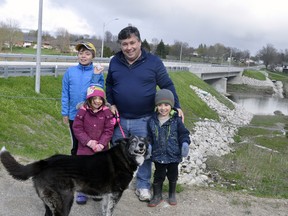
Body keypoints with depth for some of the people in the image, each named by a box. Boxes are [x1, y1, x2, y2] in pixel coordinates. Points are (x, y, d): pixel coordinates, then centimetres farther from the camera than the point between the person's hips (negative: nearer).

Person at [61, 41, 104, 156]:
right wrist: (65, 113, 0)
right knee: (76, 144, 16)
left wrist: (95, 76, -22)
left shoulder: (97, 72, -6)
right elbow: (65, 94, 1)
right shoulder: (70, 71, -3)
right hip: (74, 115, 2)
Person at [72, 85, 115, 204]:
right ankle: (82, 192, 19)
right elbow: (77, 129, -7)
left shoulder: (107, 112, -5)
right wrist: (89, 142, -14)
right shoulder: (82, 111, -8)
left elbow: (109, 130, -5)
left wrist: (101, 144, -15)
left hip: (101, 148, 1)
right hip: (85, 147, -1)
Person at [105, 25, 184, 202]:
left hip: (143, 120, -2)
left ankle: (143, 186, 26)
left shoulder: (153, 61, -6)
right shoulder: (115, 62, 2)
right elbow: (109, 85, 15)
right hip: (119, 118, 3)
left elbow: (167, 85, -1)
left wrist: (176, 106, -7)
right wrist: (111, 104, 2)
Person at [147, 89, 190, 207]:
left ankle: (172, 194, 36)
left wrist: (185, 143, -20)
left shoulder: (176, 120, -10)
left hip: (173, 155, -1)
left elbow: (184, 134, -3)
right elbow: (149, 136, 5)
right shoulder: (152, 121, -4)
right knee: (158, 175, 12)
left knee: (172, 175, 16)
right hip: (158, 155, 1)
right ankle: (157, 195, 29)